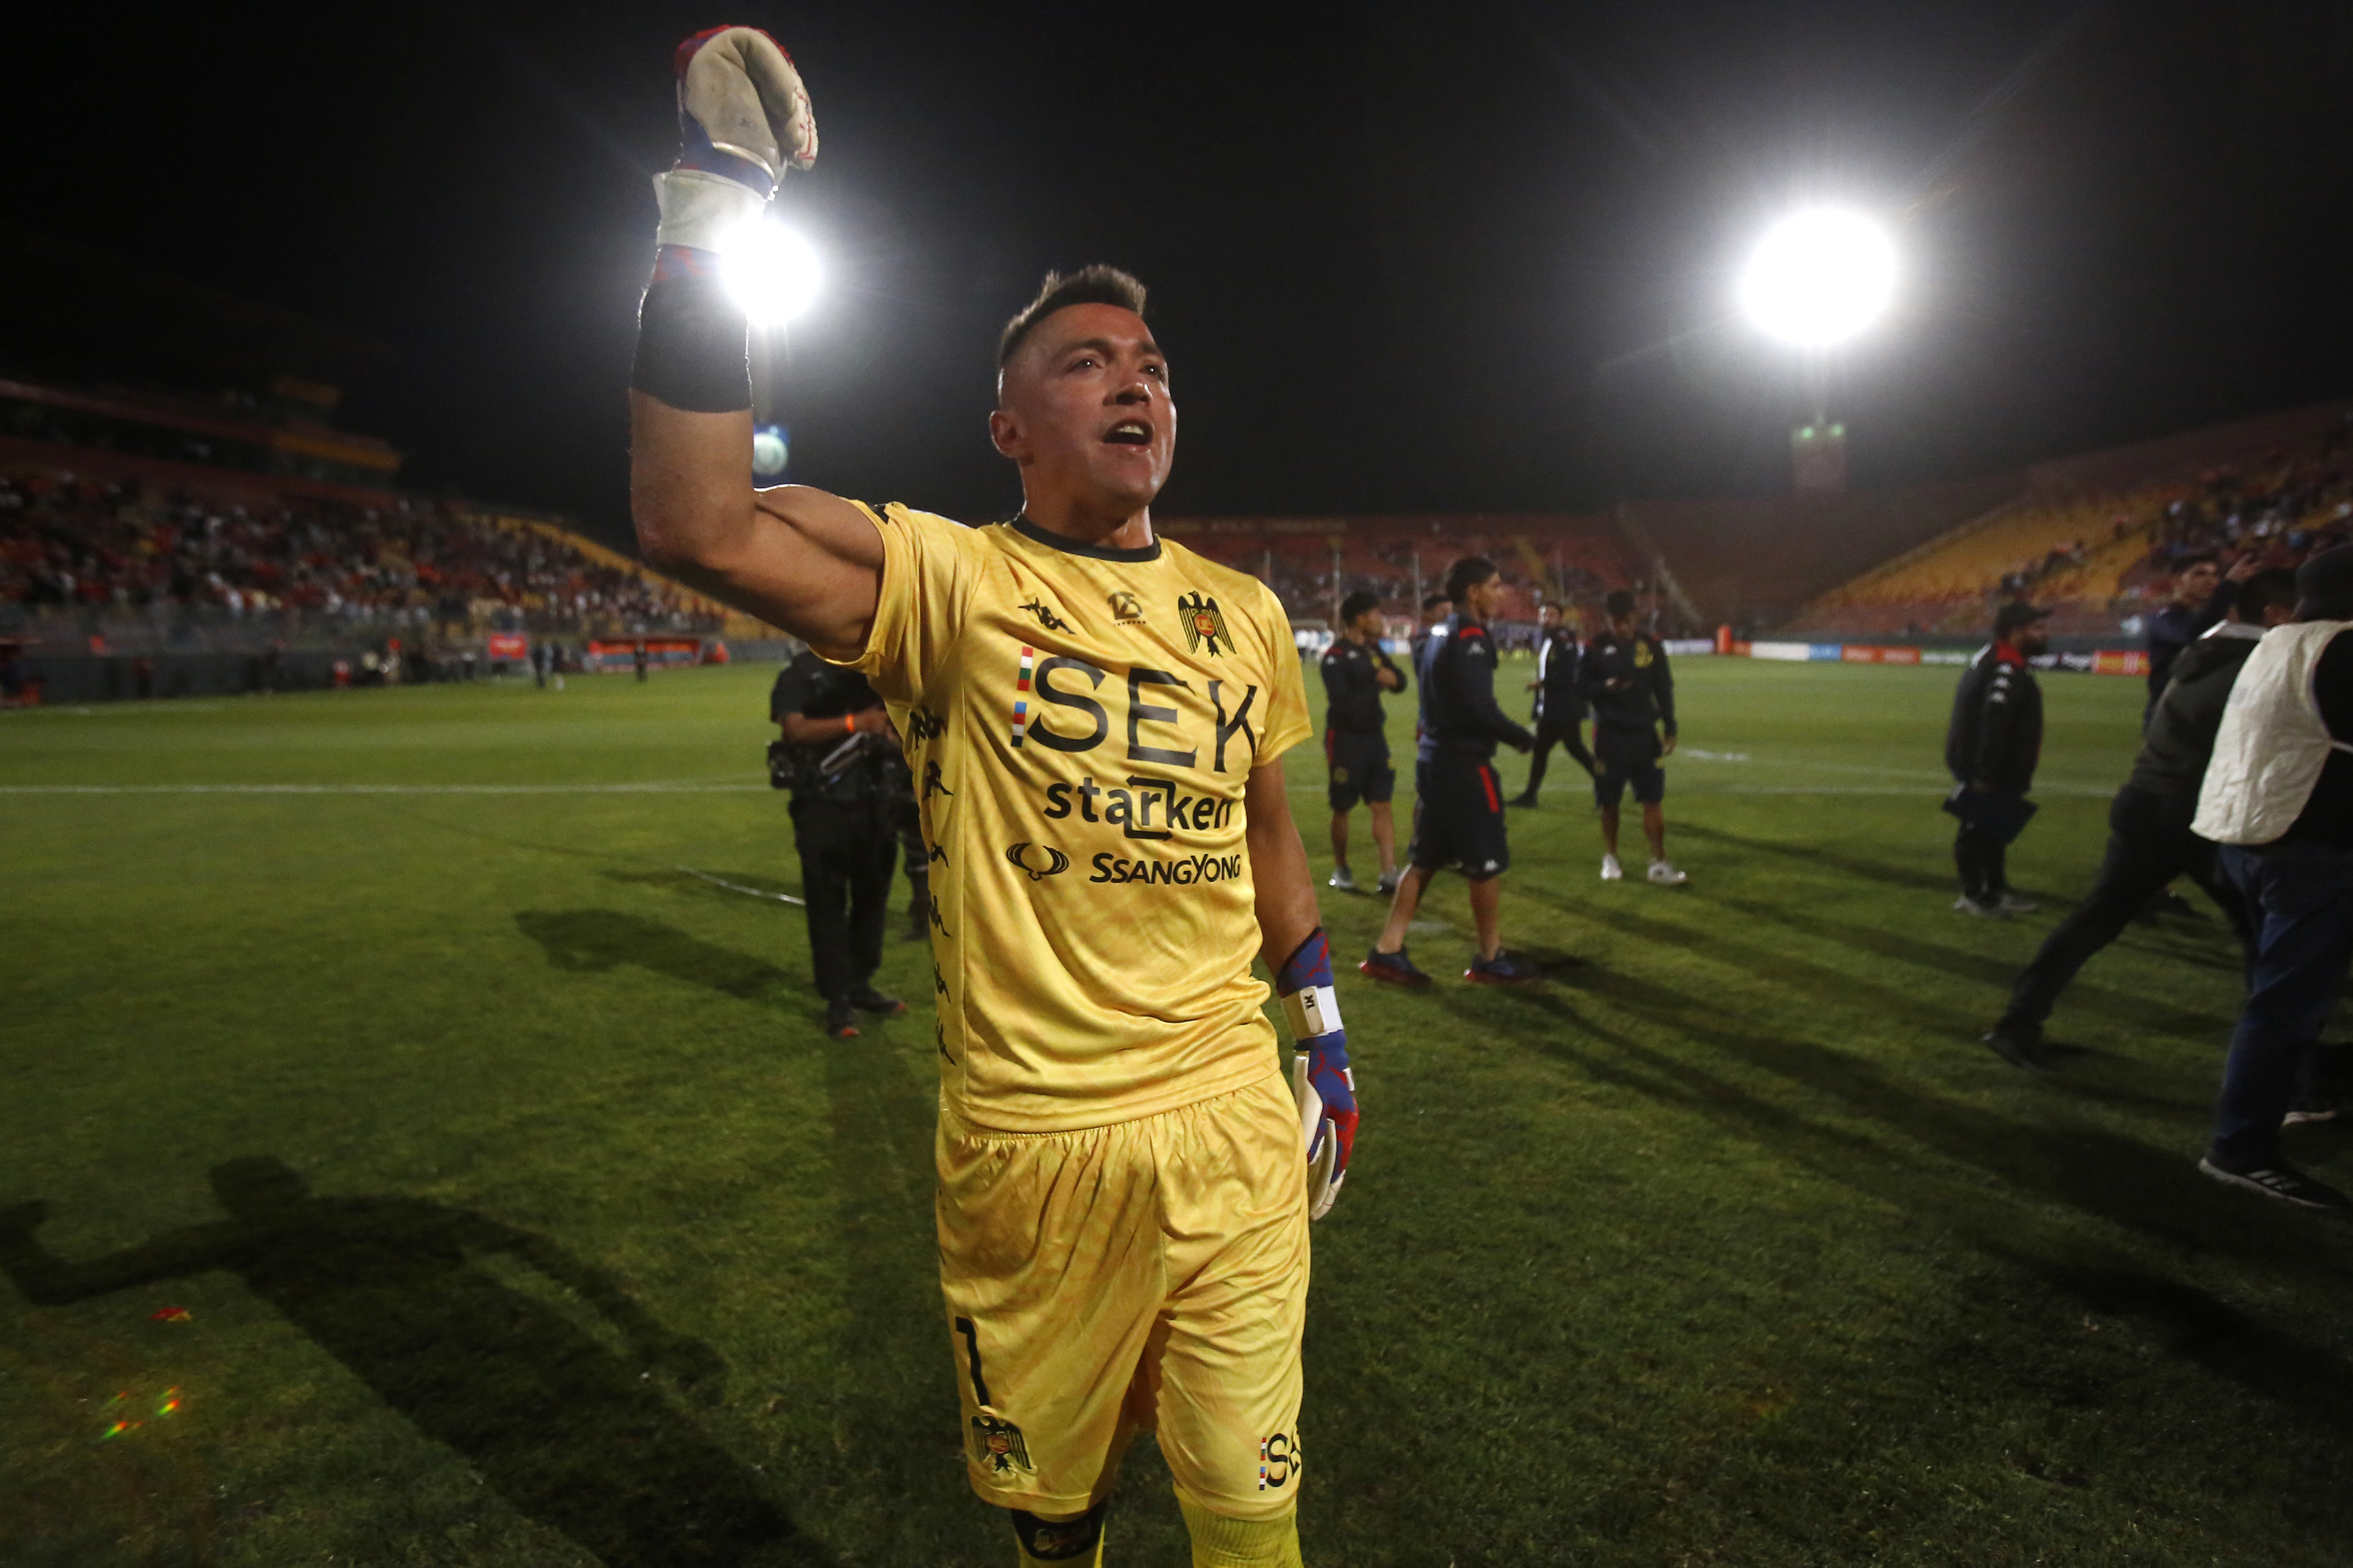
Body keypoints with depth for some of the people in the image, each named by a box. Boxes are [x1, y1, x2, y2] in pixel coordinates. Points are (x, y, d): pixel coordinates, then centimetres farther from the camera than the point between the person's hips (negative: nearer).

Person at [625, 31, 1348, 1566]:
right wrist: (706, 216, -21)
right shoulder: (952, 581, -8)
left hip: (1232, 1119, 3)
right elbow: (697, 524, -23)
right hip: (1030, 1140, -2)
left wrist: (1324, 1025, 19)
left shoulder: (1243, 612, 6)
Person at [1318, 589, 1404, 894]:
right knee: (1342, 809, 9)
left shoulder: (1373, 648, 8)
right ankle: (1341, 869, 27)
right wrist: (1376, 685, -15)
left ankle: (1389, 874, -1)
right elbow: (1343, 702, -24)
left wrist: (1392, 676, -14)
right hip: (1346, 739, -6)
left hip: (1374, 735, 6)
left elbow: (1401, 682, 9)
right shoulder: (1336, 656, -16)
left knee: (1382, 806, 0)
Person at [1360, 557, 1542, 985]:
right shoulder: (1469, 637, -15)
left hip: (1433, 757, 9)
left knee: (1425, 860, 14)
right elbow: (1480, 708, -22)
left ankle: (1387, 951, 16)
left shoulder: (1438, 634, 14)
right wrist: (1522, 738, -7)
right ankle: (1490, 961, 16)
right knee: (1487, 864, 4)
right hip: (1463, 764, -9)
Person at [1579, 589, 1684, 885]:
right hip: (1610, 734, -1)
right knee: (1609, 801, 7)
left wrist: (1670, 729, 4)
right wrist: (1605, 688, -22)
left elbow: (1664, 690, 7)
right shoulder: (1596, 647, -4)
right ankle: (1610, 858, 24)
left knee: (1654, 800, -2)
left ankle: (1659, 864, 5)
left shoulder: (1652, 646, 1)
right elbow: (1582, 686, -2)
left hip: (1644, 732, 1)